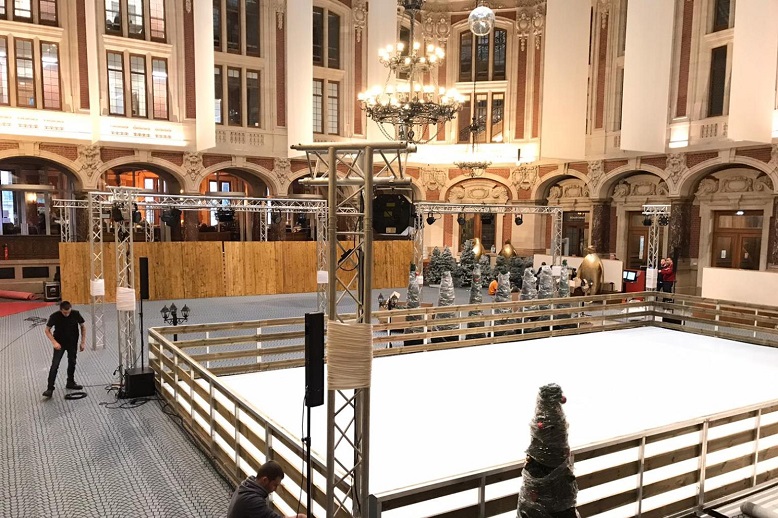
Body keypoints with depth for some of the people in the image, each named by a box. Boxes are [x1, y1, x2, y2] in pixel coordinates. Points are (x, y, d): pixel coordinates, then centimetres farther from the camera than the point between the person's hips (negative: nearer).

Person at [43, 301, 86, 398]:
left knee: (72, 363, 14)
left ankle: (70, 383, 32)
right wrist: (54, 342, -19)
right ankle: (50, 388, -8)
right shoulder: (55, 316, -21)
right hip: (60, 343, -2)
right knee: (55, 365, -11)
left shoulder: (76, 314, -16)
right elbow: (47, 330, -8)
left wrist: (83, 342, -2)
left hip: (72, 343, 2)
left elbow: (83, 326, -2)